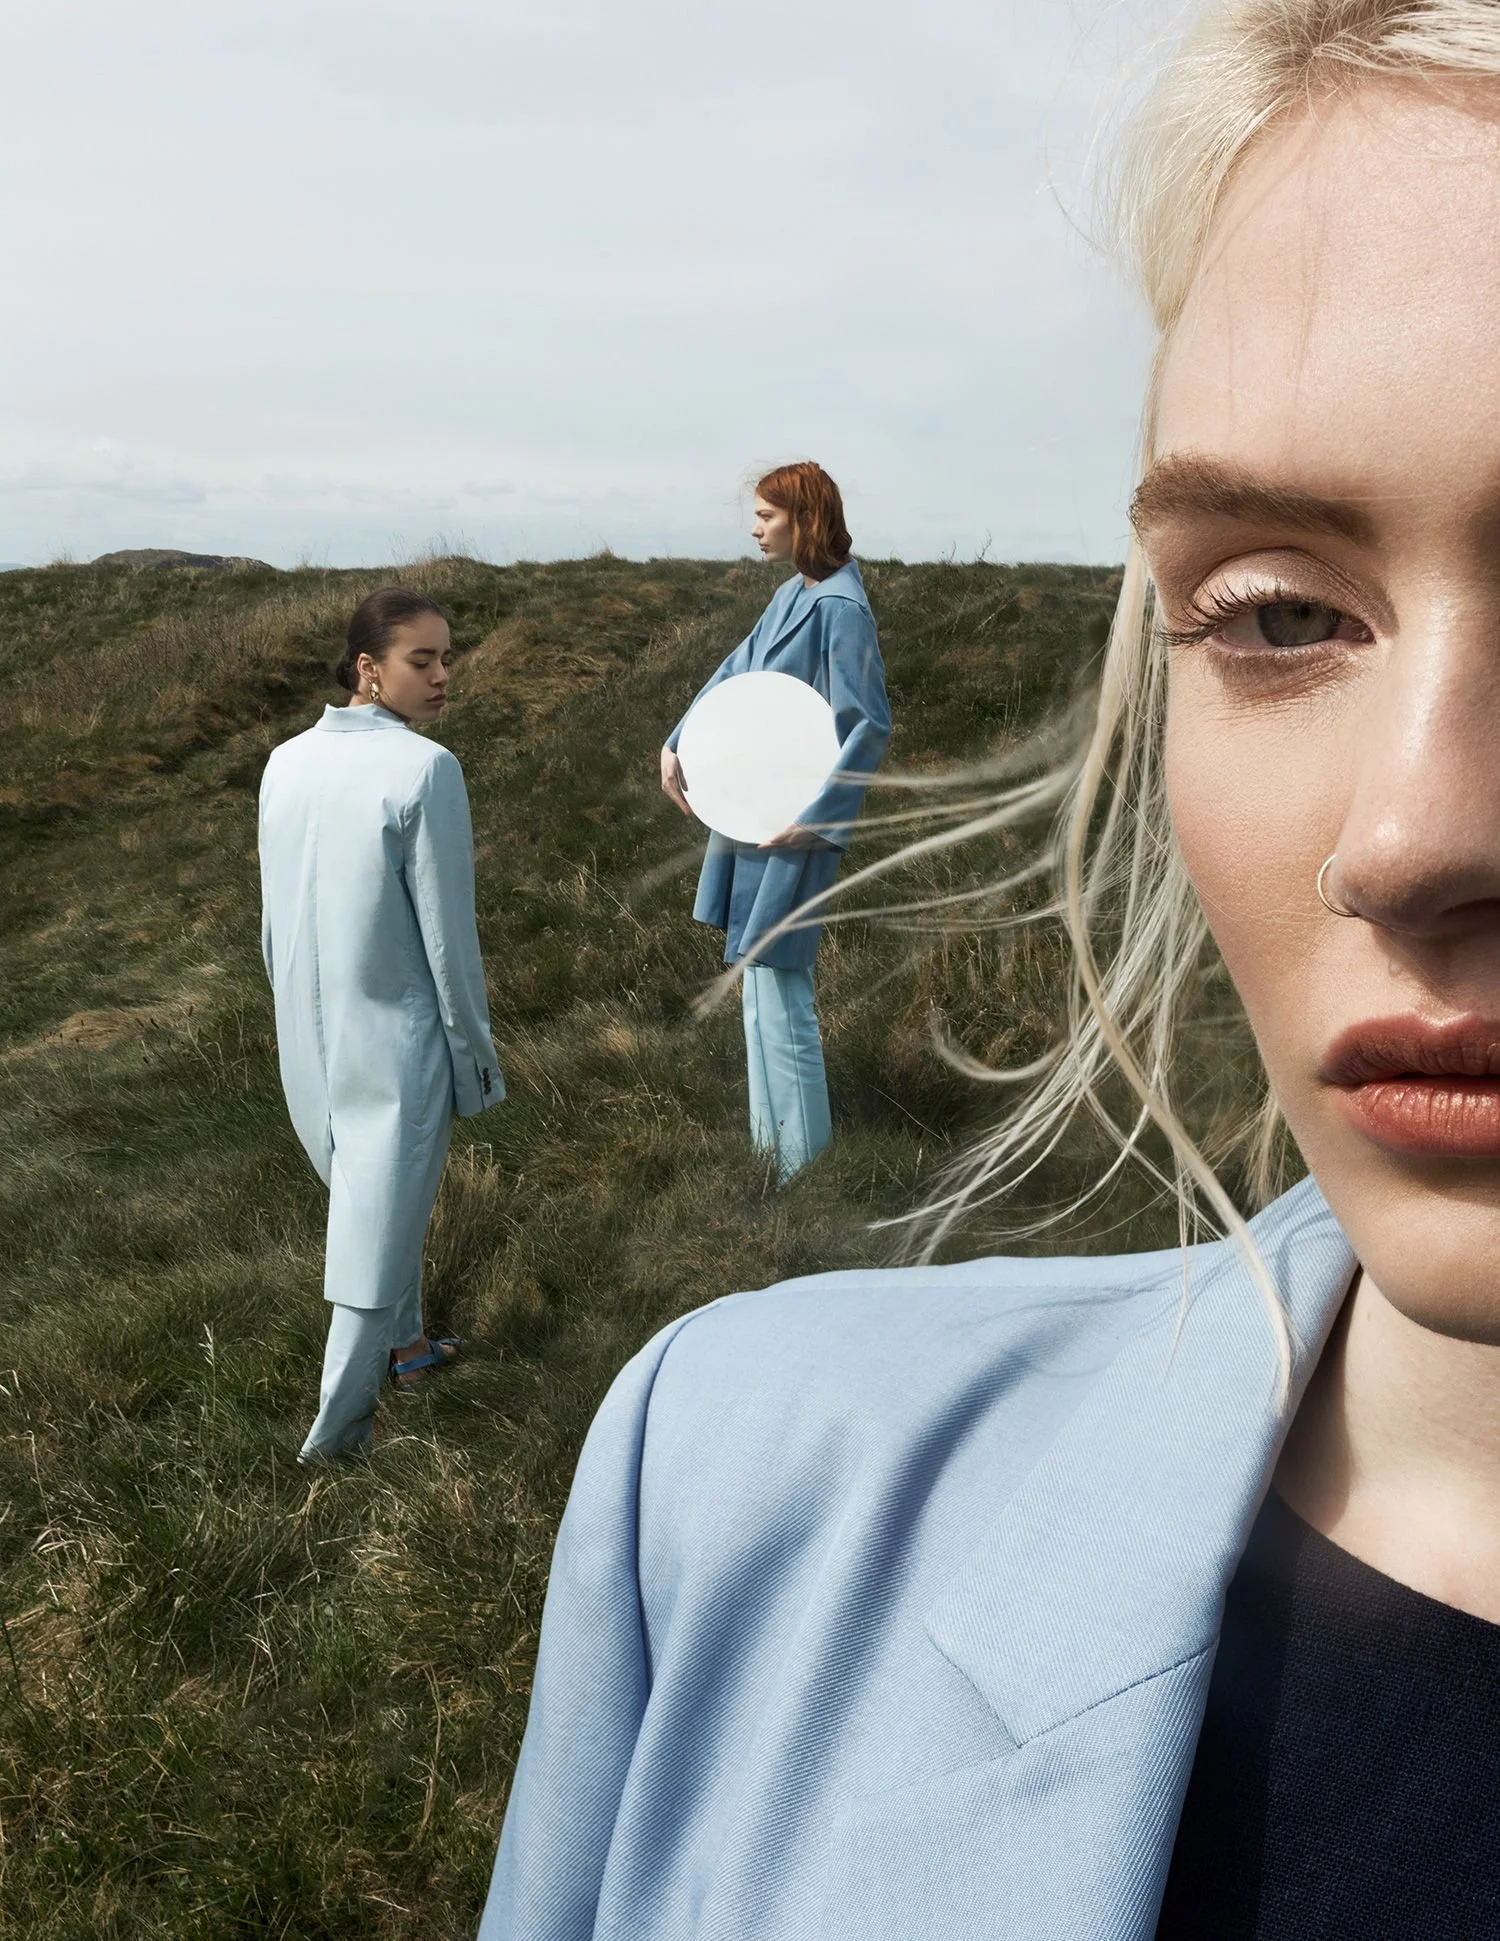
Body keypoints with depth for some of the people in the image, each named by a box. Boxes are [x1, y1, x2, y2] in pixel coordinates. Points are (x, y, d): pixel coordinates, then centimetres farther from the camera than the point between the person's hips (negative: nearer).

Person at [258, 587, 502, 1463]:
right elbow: (448, 934, -17)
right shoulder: (425, 770, -21)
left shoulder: (286, 763, -2)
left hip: (311, 1033, 7)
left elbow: (273, 921, 6)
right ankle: (337, 1423, 19)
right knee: (383, 1222, 8)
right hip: (397, 1035, -6)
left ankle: (406, 1343, 46)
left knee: (370, 1190, 26)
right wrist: (476, 1052, -5)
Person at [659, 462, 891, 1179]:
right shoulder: (792, 595, 10)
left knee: (778, 992, -3)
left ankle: (803, 1167, 9)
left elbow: (868, 725, -19)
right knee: (760, 986, 16)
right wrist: (678, 743, 9)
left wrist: (813, 820, -20)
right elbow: (734, 673, 20)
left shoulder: (839, 608, -16)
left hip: (790, 827, -9)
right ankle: (771, 1145, 28)